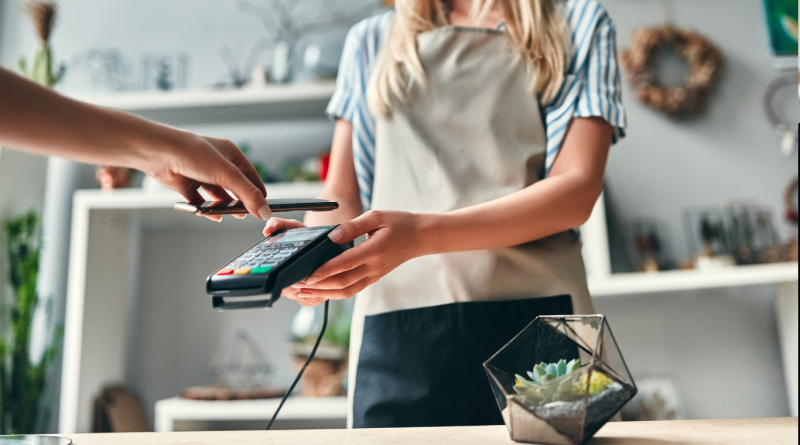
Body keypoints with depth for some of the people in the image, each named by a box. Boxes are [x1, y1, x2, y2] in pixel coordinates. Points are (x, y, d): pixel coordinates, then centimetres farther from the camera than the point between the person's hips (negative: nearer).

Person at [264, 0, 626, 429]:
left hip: (533, 315, -1)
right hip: (396, 331, 2)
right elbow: (342, 198, 17)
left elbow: (577, 191, -3)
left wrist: (424, 233, -16)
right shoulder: (371, 40, 20)